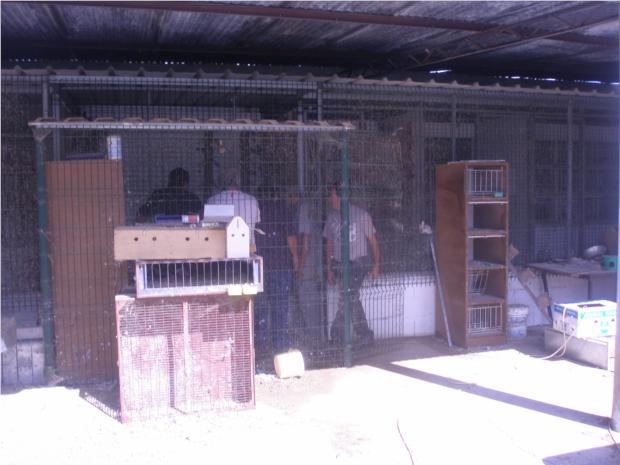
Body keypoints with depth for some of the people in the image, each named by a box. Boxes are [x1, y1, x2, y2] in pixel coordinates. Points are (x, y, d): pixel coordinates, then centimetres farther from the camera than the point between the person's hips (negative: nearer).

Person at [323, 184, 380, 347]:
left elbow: (372, 240, 1)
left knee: (349, 298, -16)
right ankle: (365, 336, 16)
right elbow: (330, 244, 12)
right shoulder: (331, 216, 6)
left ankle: (337, 333, -8)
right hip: (339, 264, 4)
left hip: (358, 263, -4)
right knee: (352, 300, 6)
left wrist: (376, 265, -2)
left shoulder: (361, 214, -5)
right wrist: (329, 269, 10)